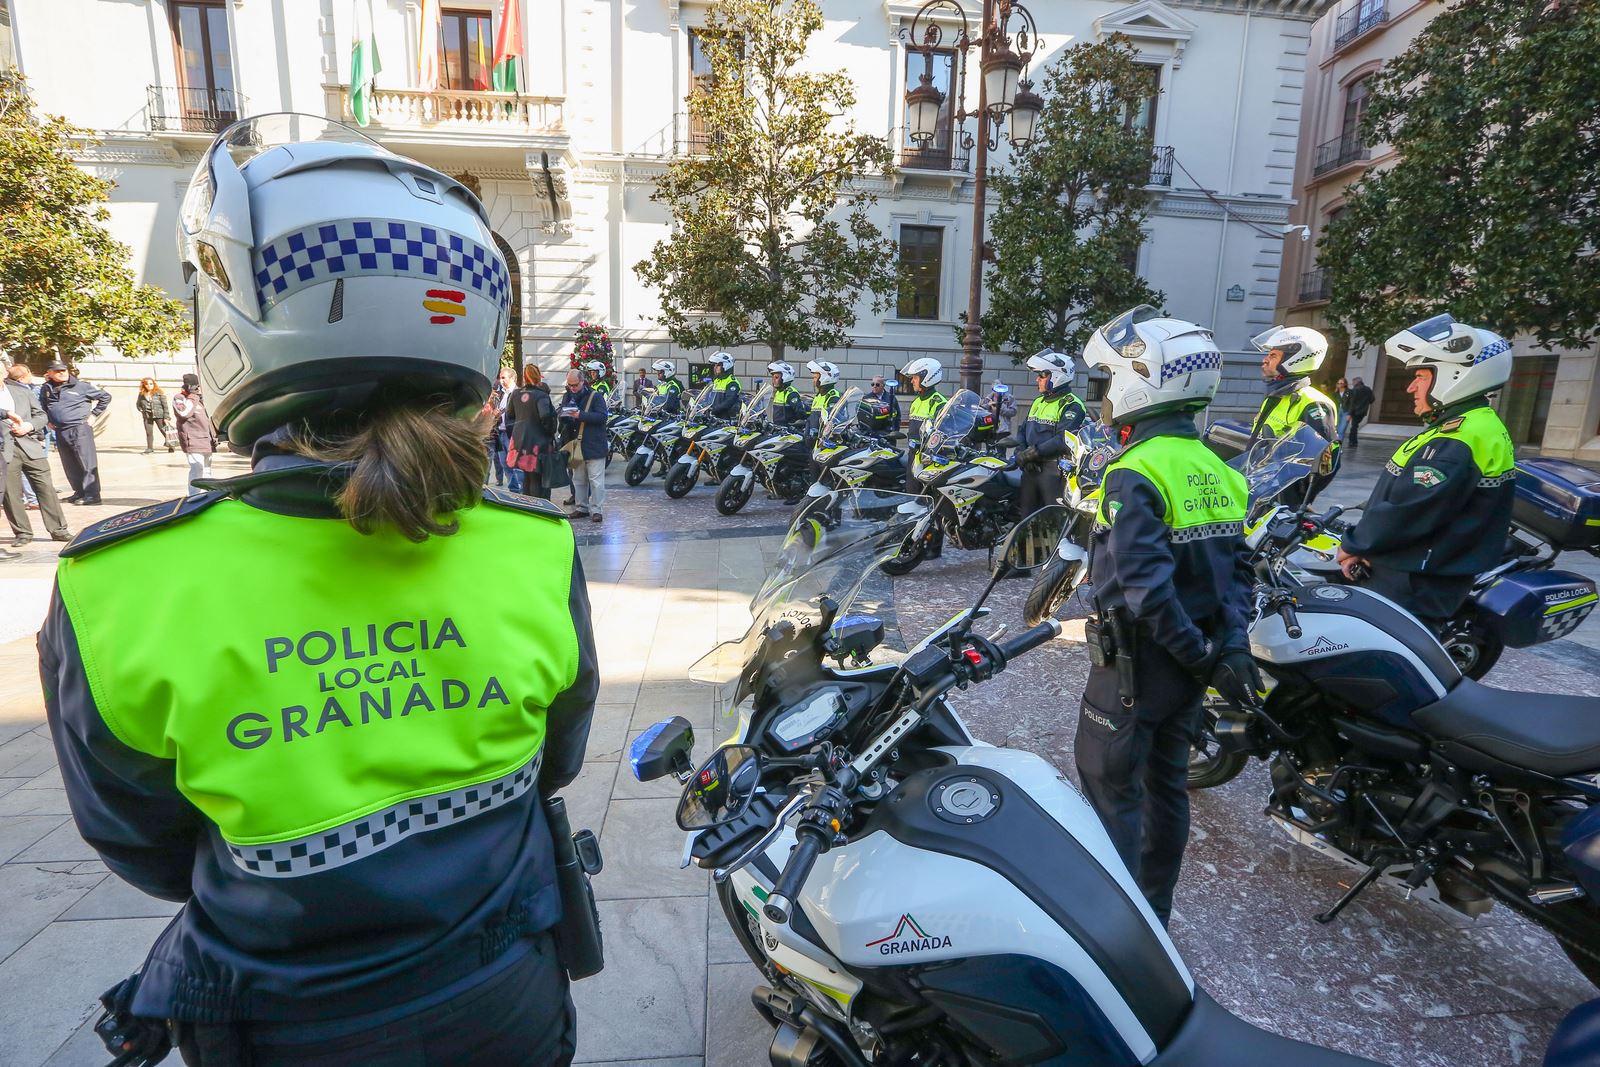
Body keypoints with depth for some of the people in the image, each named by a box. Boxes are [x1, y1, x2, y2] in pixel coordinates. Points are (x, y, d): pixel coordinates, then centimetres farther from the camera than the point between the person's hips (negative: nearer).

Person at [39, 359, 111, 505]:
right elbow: (42, 406, 30)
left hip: (80, 428, -6)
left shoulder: (80, 386, -1)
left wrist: (93, 414, 2)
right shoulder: (47, 389, 12)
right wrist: (48, 420, 16)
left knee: (87, 462, -8)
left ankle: (92, 494, -10)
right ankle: (80, 492, 18)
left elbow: (105, 396, 5)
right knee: (69, 465, 9)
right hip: (60, 432, 6)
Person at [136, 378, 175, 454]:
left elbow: (165, 406, -7)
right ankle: (149, 448, 13)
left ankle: (170, 444, 11)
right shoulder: (141, 394, 6)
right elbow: (138, 404, 22)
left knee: (164, 431, -2)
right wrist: (142, 411, 3)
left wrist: (166, 417, -12)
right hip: (147, 416, 4)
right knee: (149, 432, 6)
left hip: (159, 415, -4)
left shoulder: (159, 393, -5)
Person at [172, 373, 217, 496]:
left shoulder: (200, 398, 20)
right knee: (197, 468, -17)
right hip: (193, 441, -8)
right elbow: (184, 413, -24)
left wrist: (213, 435, 20)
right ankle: (194, 497, -16)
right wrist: (192, 398, -14)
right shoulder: (179, 398, -4)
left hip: (206, 441, 8)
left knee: (207, 469, 15)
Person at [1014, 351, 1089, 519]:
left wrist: (1033, 453, -19)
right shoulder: (1038, 402, 18)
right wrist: (1021, 454, -3)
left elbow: (1063, 440, -19)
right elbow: (1022, 431, 15)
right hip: (1031, 468, 8)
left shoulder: (1072, 406, -8)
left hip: (1055, 470, -8)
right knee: (1028, 516, 12)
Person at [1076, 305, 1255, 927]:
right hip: (1190, 661, 8)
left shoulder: (1135, 473, -21)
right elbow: (1237, 568, 5)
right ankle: (1155, 911, 36)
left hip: (1137, 660, -8)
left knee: (1111, 787, 5)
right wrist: (1231, 645, 0)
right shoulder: (1218, 471, 6)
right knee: (1167, 782, 19)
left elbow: (1146, 585, -28)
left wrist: (1199, 655, -18)